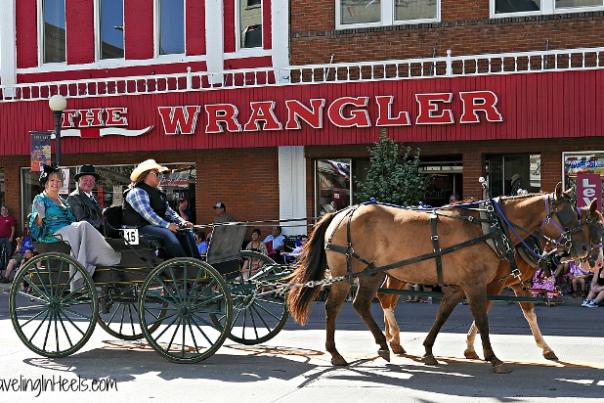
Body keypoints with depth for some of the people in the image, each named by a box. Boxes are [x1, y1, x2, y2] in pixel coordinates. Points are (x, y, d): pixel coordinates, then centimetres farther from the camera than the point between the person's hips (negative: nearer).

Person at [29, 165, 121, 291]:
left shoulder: (63, 201, 27)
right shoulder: (40, 199, 5)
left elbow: (72, 220, 23)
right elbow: (37, 225, -1)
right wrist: (40, 215, -20)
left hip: (67, 233, 7)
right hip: (51, 235, -6)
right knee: (84, 225, -30)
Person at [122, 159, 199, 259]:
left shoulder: (157, 192, 20)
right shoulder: (137, 192, -10)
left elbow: (168, 210, 20)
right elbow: (147, 213, -22)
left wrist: (182, 222, 2)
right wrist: (167, 225, -30)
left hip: (158, 226, 9)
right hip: (141, 227, -9)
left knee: (187, 232, -8)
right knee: (167, 233, -34)